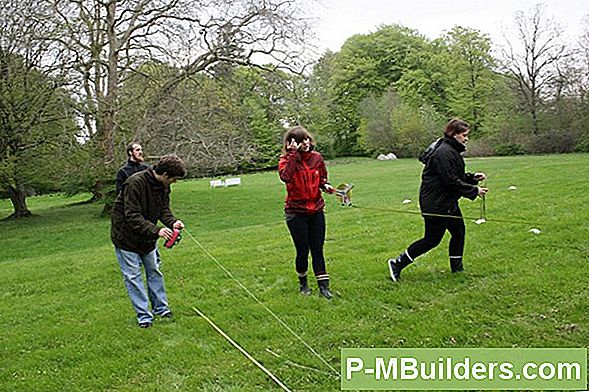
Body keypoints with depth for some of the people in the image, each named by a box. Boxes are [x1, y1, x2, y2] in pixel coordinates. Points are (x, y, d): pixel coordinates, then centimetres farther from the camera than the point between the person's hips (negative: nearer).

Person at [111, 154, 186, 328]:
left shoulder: (163, 186, -6)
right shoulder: (135, 183, -31)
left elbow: (164, 209, 1)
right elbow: (132, 217, -32)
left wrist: (172, 222, -20)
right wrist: (156, 230, -40)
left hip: (147, 236, 8)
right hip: (126, 237, -7)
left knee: (154, 271, 15)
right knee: (133, 276, 0)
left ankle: (160, 307, 28)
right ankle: (144, 315, 8)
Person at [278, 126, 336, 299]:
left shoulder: (316, 157, 1)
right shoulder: (287, 159, -11)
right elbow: (285, 177, -34)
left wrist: (325, 185, -5)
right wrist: (293, 154, -30)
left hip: (316, 210, 3)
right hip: (296, 213, -3)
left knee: (318, 250, 6)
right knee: (302, 251, 5)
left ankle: (323, 286, 14)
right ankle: (303, 283, 29)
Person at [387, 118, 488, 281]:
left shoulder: (452, 150, 13)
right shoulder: (444, 153, -22)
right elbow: (451, 181, -23)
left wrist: (472, 177, 7)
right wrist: (474, 191, -15)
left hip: (448, 202, 11)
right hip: (436, 203, -11)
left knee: (459, 231, 14)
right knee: (432, 239, -2)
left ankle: (457, 268, 28)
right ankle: (397, 263, 7)